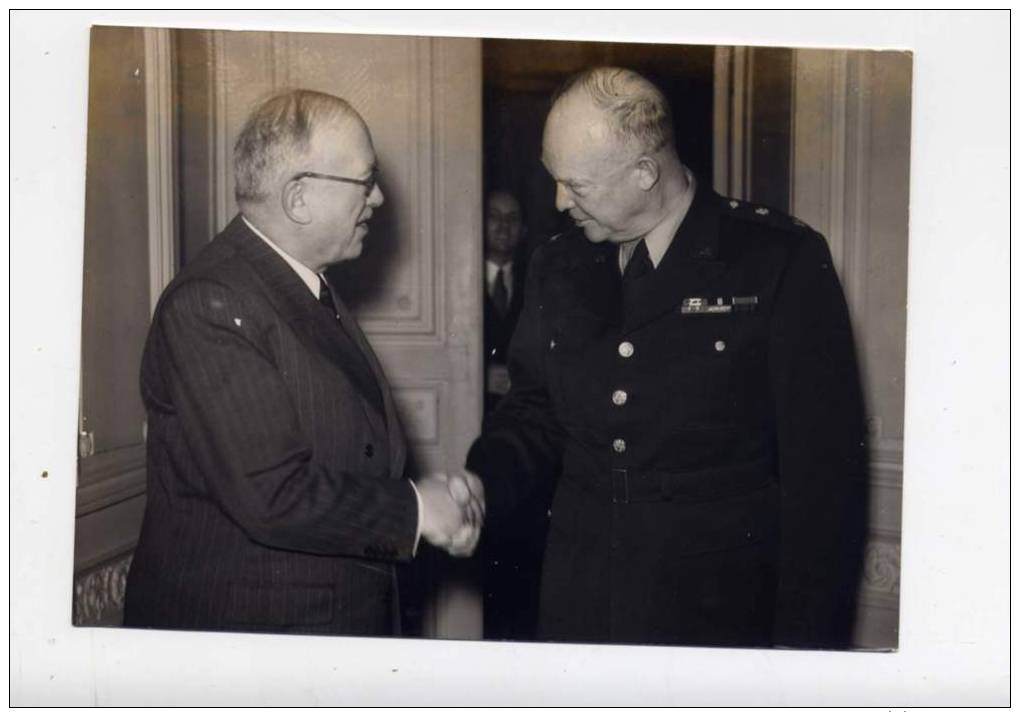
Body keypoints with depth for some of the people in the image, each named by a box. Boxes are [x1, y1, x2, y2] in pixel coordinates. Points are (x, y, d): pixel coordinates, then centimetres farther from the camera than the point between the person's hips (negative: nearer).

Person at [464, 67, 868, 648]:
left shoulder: (784, 262, -11)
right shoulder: (557, 267, 5)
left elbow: (825, 465, -11)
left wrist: (808, 635, -12)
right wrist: (475, 489, -6)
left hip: (724, 613, -4)